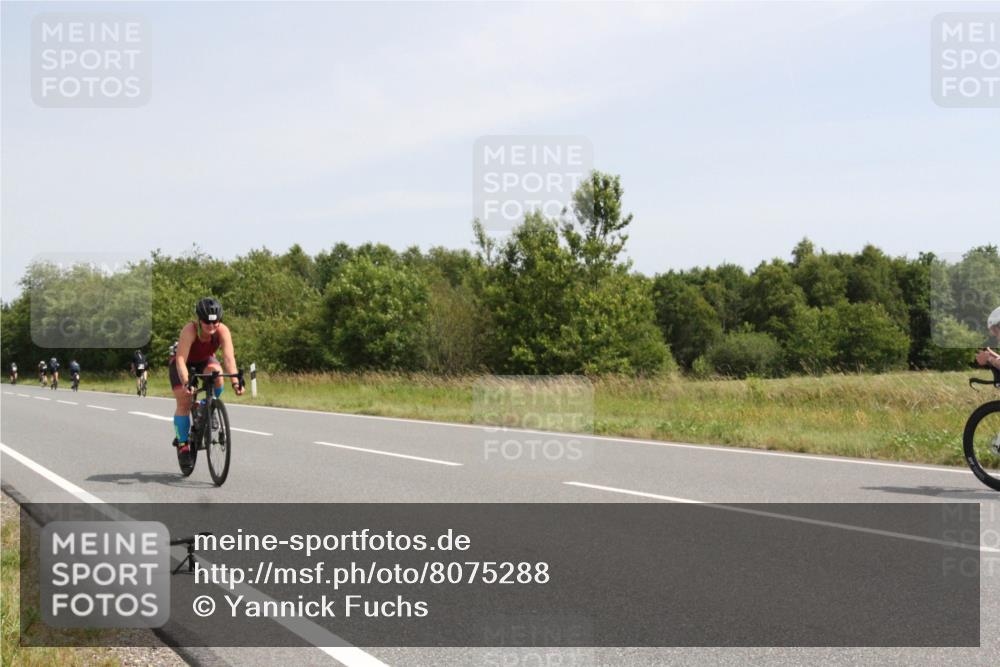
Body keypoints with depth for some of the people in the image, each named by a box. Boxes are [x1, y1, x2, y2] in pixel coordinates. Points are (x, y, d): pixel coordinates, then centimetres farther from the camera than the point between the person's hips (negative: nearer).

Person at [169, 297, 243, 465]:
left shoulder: (223, 331, -31)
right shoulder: (189, 330, -37)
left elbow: (229, 357, -39)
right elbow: (181, 359, -43)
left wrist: (235, 382, -52)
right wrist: (186, 383, -58)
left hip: (205, 361, 2)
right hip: (184, 363, -2)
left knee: (216, 373, -31)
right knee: (184, 402, -12)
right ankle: (182, 444, 1)